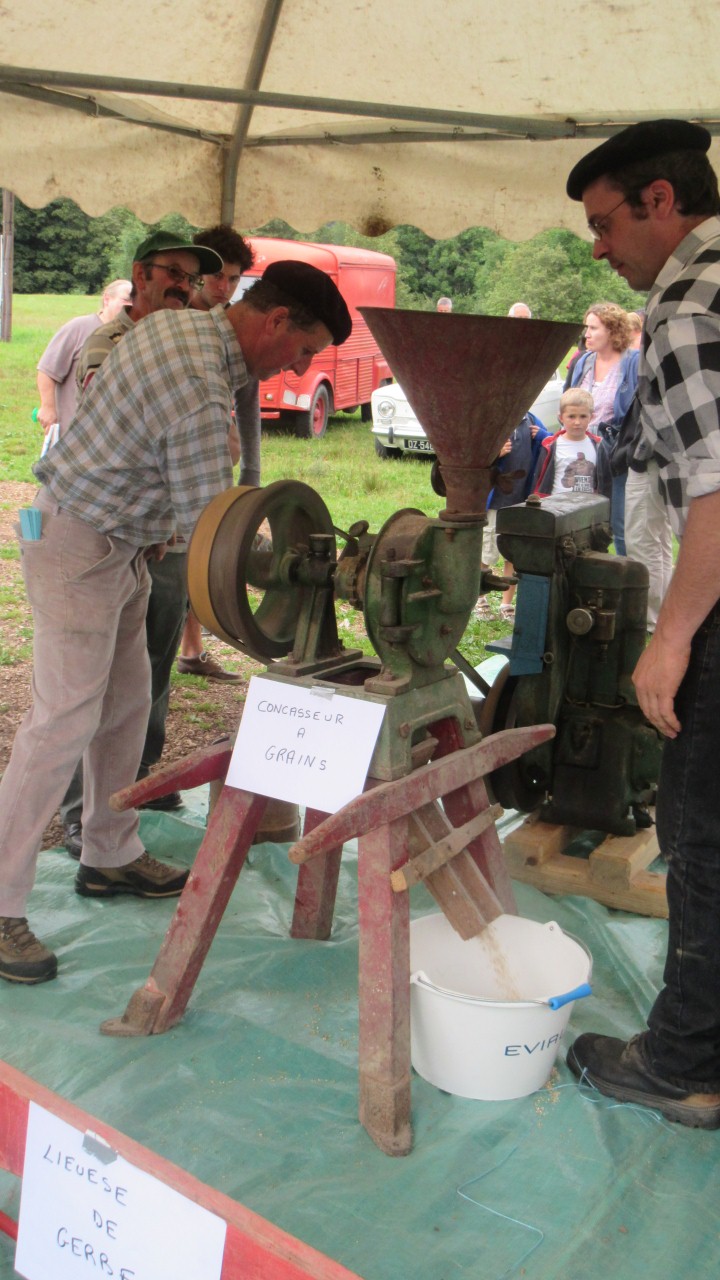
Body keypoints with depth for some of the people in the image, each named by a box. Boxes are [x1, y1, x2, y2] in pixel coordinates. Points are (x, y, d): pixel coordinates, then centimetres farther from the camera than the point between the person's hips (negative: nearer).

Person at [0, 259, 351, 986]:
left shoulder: (175, 323, 4)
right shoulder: (201, 392, -27)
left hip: (115, 539, 10)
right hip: (78, 548, -10)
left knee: (125, 702, 14)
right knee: (64, 720, -8)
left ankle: (110, 857, 27)